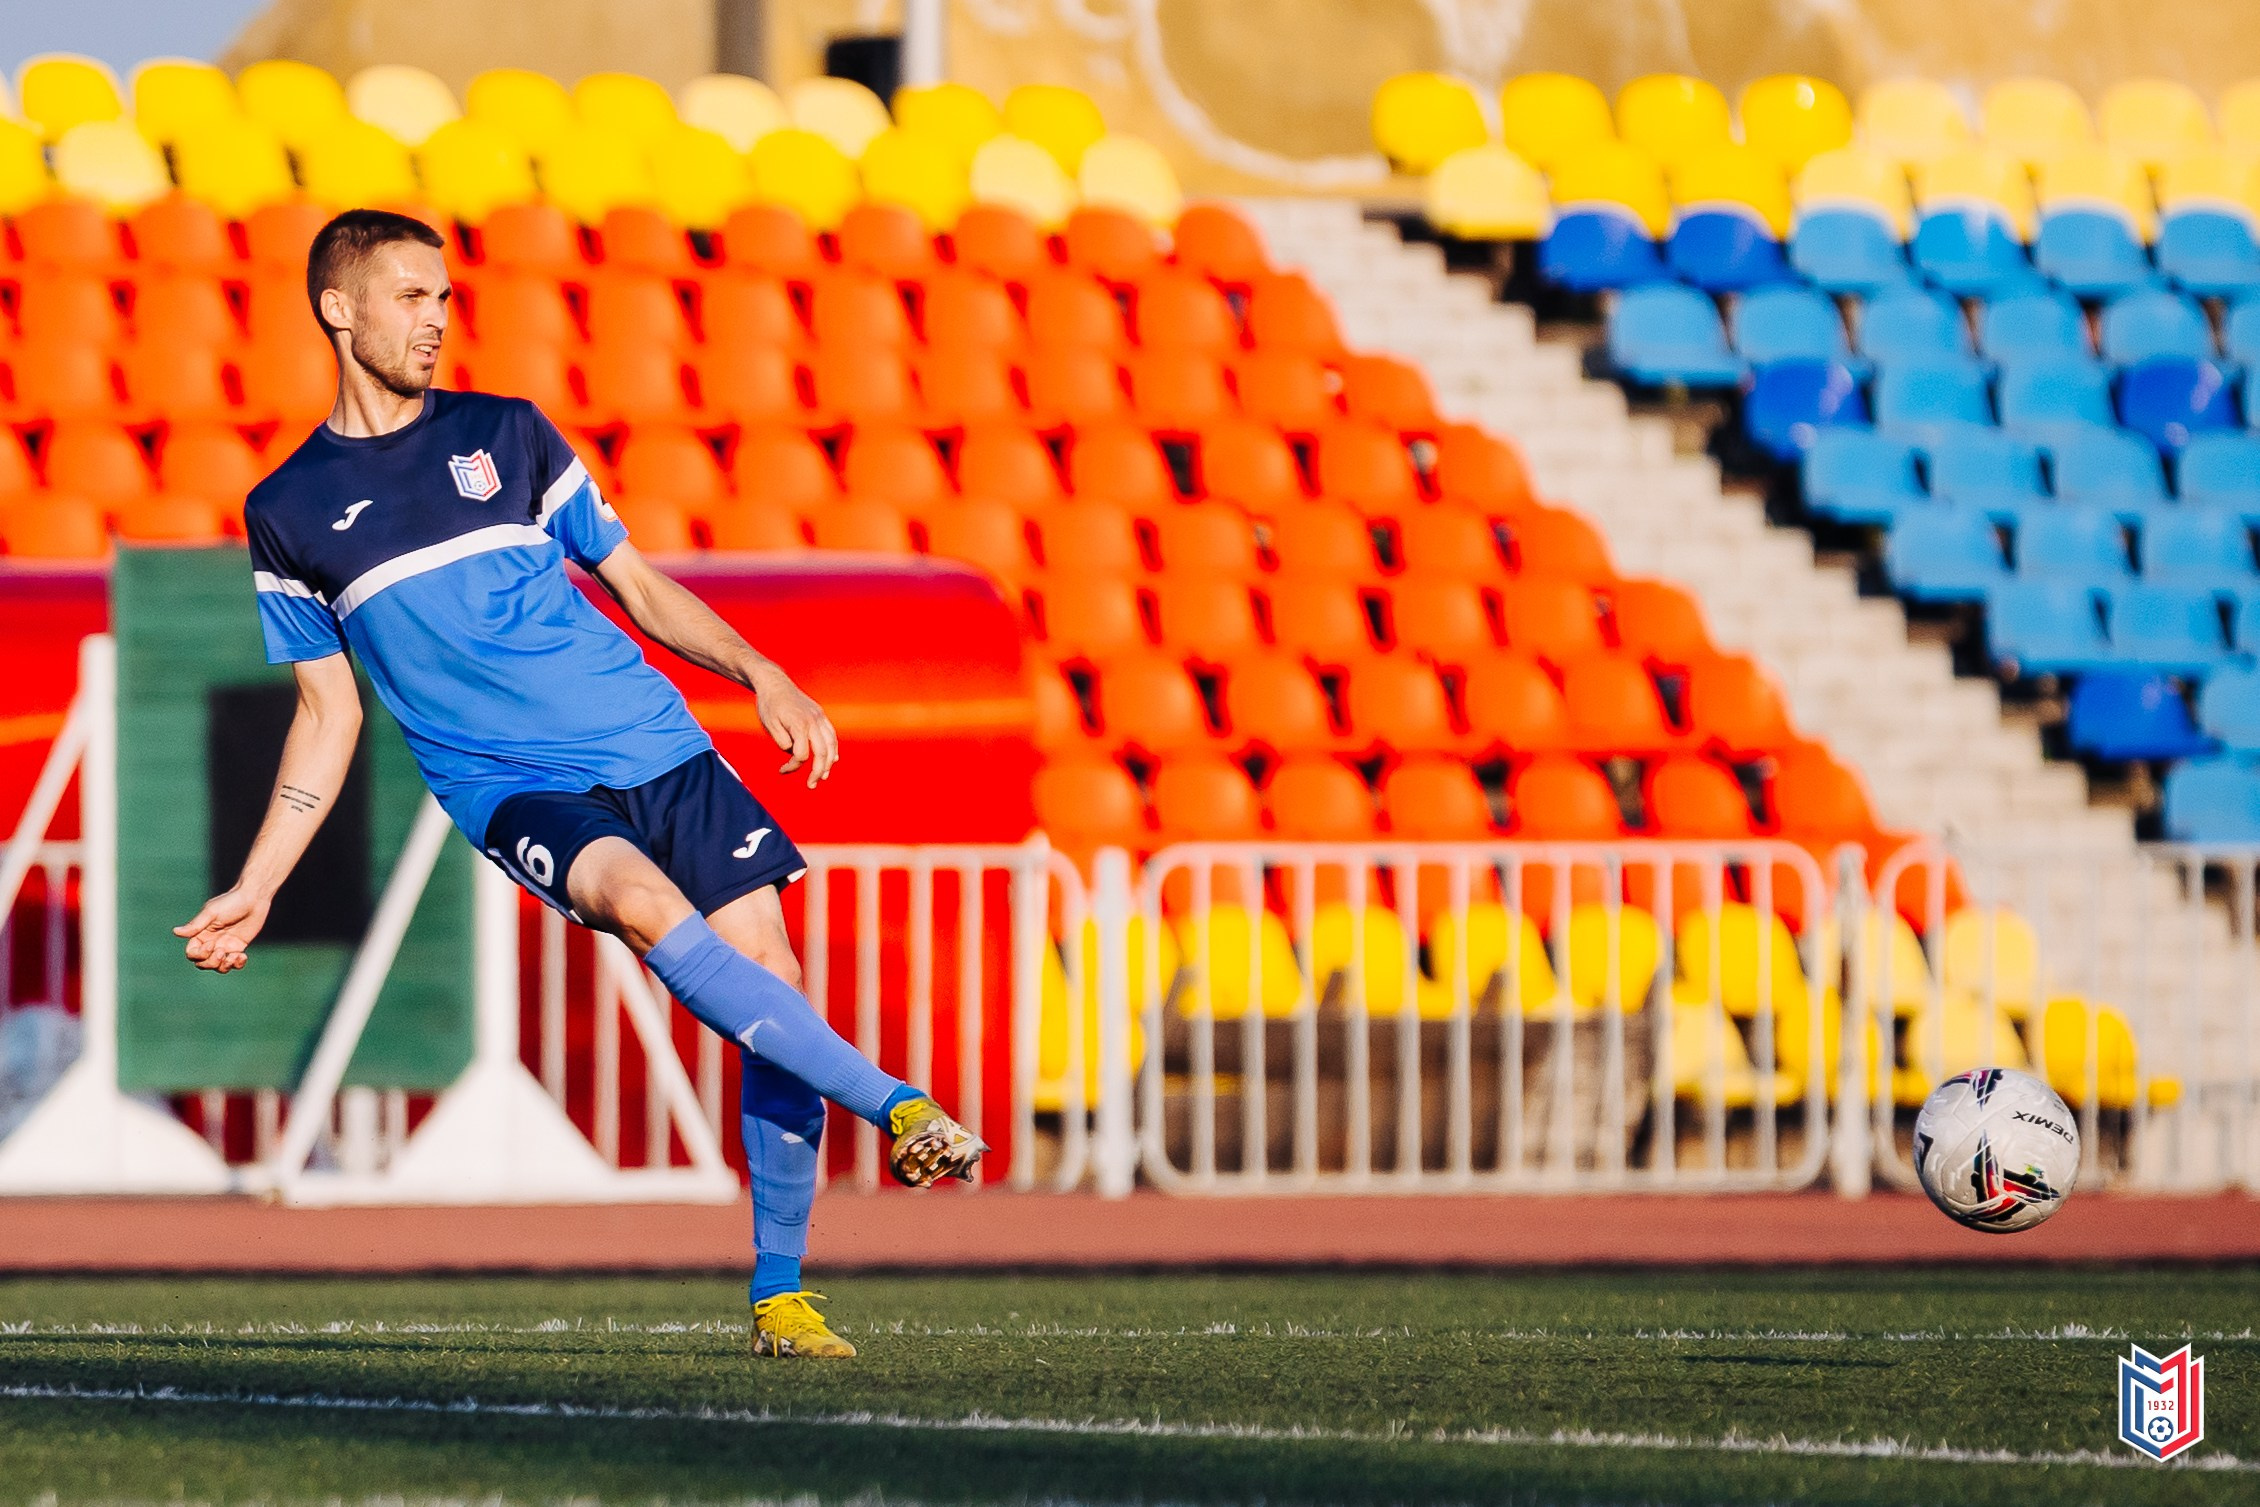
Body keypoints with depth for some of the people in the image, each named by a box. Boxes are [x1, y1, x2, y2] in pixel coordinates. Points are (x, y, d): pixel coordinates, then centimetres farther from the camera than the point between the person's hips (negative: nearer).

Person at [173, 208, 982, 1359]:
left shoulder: (506, 435, 13)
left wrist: (759, 674, 3)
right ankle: (897, 1106, -34)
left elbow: (637, 585, 18)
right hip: (510, 788, -3)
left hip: (655, 746, 3)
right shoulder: (288, 515, 10)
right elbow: (327, 714, 16)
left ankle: (779, 1296, 2)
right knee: (647, 906, -33)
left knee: (769, 981, -10)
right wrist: (254, 889, 9)